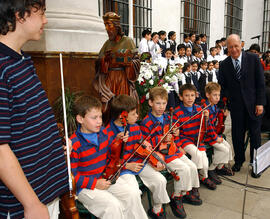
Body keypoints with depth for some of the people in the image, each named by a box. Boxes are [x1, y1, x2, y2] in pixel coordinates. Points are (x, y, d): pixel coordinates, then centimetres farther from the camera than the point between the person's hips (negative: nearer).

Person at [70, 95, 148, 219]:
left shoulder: (103, 132, 0)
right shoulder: (74, 144, -20)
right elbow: (72, 175, -15)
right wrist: (95, 183, -20)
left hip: (105, 177, 6)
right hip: (85, 186, -6)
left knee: (133, 193, -8)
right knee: (114, 206, -25)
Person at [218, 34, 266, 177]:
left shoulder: (253, 59, -2)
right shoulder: (224, 64, 2)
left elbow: (260, 82, -3)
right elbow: (222, 85, 6)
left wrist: (260, 103, -7)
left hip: (253, 104, -1)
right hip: (236, 105, 1)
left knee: (255, 134, 8)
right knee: (237, 134, 9)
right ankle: (239, 160, 28)